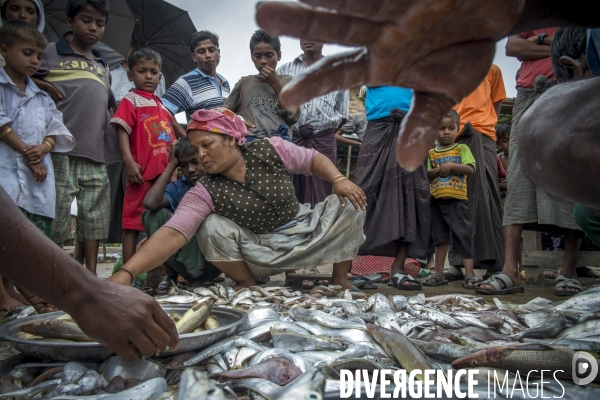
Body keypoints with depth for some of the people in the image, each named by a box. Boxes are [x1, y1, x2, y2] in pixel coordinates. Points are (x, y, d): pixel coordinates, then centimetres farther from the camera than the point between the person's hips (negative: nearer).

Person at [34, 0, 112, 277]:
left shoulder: (103, 66, 24)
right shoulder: (51, 52, 9)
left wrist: (103, 128, 14)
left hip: (95, 153, 5)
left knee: (95, 217, 3)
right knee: (56, 216, -7)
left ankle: (91, 277, 10)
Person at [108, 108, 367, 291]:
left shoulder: (271, 150, -14)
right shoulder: (205, 193, -19)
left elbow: (314, 160, -2)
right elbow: (173, 234, -32)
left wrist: (339, 180, -22)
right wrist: (126, 273, -44)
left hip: (303, 232, 2)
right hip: (261, 253, -1)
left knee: (350, 205, -16)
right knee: (211, 227, -26)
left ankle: (340, 279, 0)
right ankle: (246, 282, -2)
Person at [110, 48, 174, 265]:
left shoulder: (162, 105, 21)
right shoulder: (130, 101, 2)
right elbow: (122, 130, -9)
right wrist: (128, 161, -21)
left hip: (165, 173, 7)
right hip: (142, 173, -7)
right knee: (133, 222, -3)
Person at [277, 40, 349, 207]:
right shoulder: (284, 71, 13)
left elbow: (342, 115, 11)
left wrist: (324, 131, 0)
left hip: (323, 140, 0)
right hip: (290, 138, 1)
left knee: (320, 196, 3)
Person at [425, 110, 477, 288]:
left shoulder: (462, 148, 5)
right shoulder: (431, 153, 12)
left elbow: (470, 169, -8)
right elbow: (426, 174, 3)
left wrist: (451, 166, -17)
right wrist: (438, 170, -14)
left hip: (457, 200, -3)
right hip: (437, 200, 3)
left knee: (463, 236, -3)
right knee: (440, 237, 9)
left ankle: (469, 274, 1)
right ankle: (439, 274, 16)